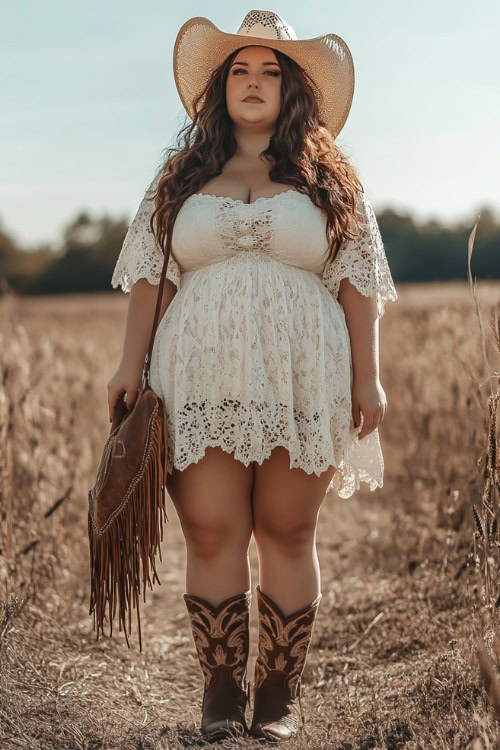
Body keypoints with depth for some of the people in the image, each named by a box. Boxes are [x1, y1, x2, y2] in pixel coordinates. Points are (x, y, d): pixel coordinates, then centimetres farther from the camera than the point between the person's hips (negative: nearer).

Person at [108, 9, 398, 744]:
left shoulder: (329, 179, 10)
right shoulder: (181, 178, 13)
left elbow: (357, 284, 6)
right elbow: (149, 277, 11)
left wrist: (367, 379, -1)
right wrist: (130, 364, 2)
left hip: (300, 382, -1)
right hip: (203, 382, 1)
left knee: (287, 533, 1)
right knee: (211, 534, -3)